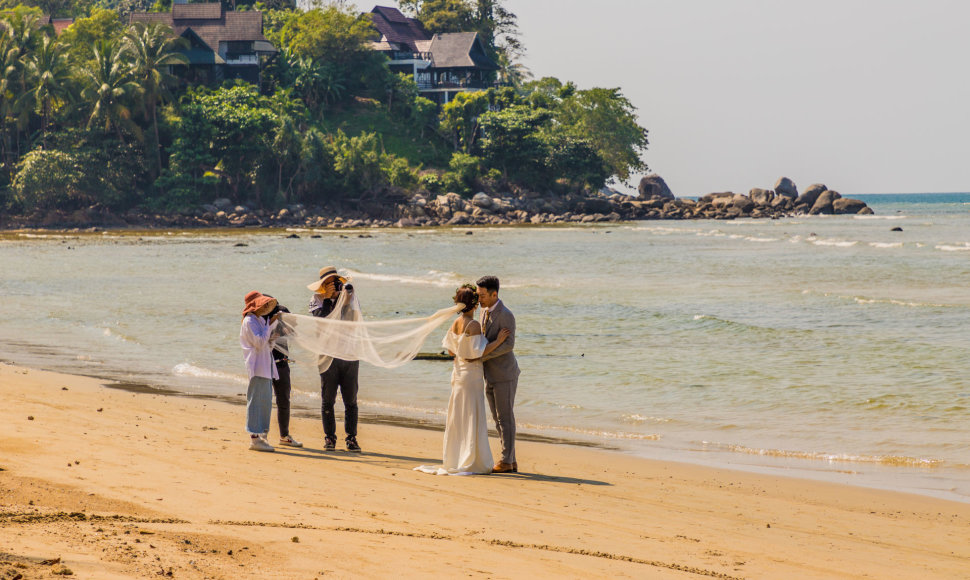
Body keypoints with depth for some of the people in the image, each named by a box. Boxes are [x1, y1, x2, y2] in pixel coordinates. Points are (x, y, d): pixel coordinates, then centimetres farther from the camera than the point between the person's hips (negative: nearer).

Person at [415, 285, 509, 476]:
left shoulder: (456, 323, 6)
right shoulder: (473, 325, -18)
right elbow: (478, 353, -20)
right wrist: (498, 341, -15)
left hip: (459, 372, 8)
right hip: (472, 373, -8)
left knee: (457, 418, 13)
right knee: (472, 418, -2)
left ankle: (453, 459, 18)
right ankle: (472, 462, 1)